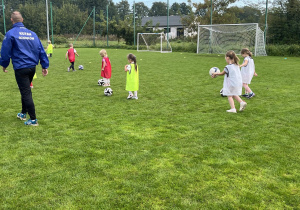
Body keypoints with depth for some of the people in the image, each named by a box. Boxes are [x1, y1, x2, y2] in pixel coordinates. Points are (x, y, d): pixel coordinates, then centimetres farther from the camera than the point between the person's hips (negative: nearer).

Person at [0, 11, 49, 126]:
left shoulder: (10, 34, -7)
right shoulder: (32, 33, 8)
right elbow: (41, 51, 7)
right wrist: (45, 66, 10)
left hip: (21, 68, -6)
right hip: (32, 67, 6)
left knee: (26, 93, -2)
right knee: (26, 91, 22)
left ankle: (33, 120, -1)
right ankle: (23, 113, 36)